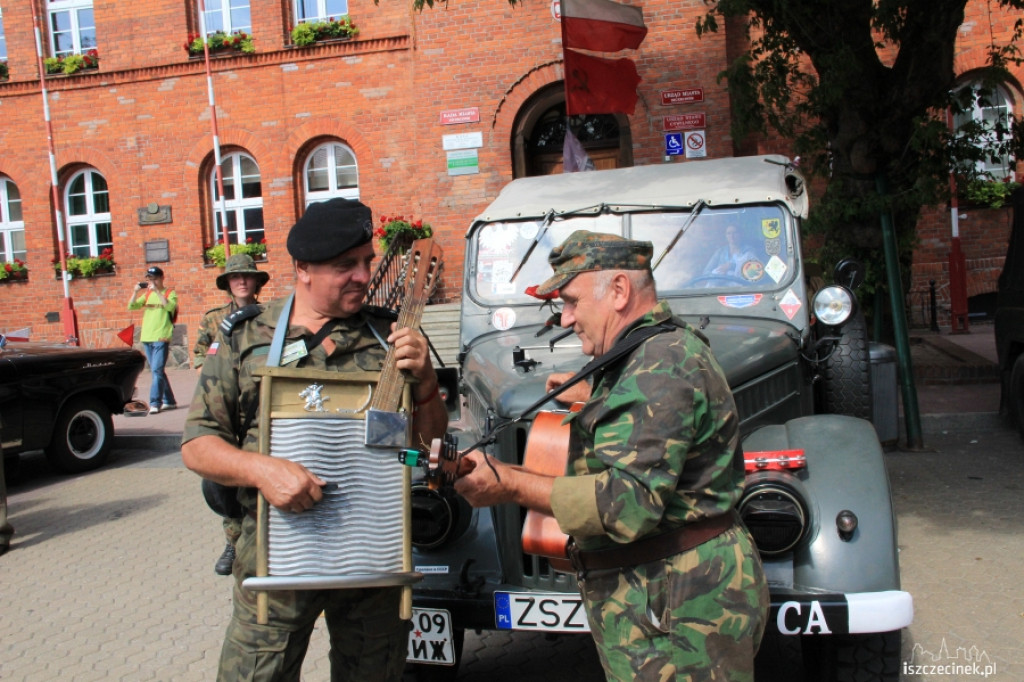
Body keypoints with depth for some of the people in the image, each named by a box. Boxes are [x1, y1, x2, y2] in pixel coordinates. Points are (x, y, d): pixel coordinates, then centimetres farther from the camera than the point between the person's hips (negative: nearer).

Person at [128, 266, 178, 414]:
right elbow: (131, 307, 9)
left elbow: (169, 306, -18)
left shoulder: (170, 293, 1)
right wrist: (135, 291, -5)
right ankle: (169, 401, 19)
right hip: (146, 338, 6)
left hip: (161, 338, -6)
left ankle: (155, 403, -17)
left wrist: (157, 291, -22)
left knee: (157, 370, -14)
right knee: (157, 371, 11)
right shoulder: (147, 294, 16)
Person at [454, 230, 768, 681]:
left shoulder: (662, 368, -20)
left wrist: (510, 484, -25)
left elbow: (630, 503, -28)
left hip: (678, 607, -10)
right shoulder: (658, 353, 14)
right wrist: (596, 402, 23)